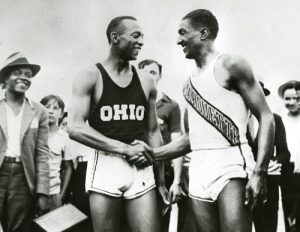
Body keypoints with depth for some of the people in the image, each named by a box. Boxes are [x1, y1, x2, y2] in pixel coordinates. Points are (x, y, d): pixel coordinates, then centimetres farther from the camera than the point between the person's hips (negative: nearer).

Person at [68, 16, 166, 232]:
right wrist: (125, 148, -15)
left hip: (141, 169, 3)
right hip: (105, 167, -3)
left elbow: (153, 132, 13)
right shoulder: (90, 78, -1)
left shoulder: (146, 83, 10)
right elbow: (75, 128, -10)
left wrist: (161, 181, 9)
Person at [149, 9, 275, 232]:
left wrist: (259, 172, -17)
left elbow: (266, 118, -8)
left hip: (230, 163, -6)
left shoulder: (230, 65, -3)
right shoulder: (190, 82, 18)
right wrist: (152, 154, 12)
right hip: (199, 169, 7)